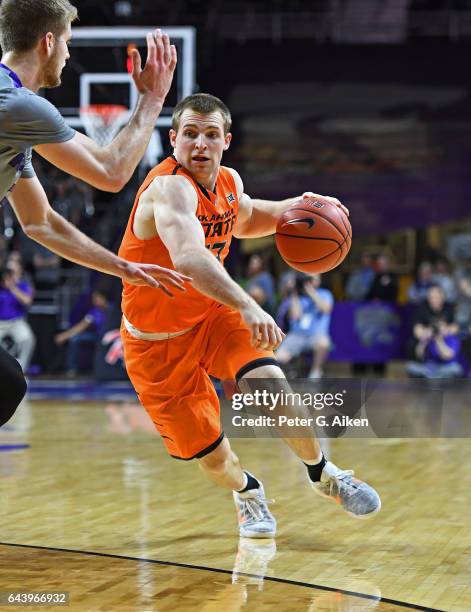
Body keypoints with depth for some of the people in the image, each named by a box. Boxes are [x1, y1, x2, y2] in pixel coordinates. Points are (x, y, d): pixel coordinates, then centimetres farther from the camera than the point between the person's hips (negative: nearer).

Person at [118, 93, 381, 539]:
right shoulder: (170, 187, -27)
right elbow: (188, 257, -47)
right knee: (212, 457, -2)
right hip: (158, 340, -5)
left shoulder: (229, 182, -1)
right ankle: (246, 493, 35)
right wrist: (247, 305, -61)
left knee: (270, 382, -24)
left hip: (213, 312, 5)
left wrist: (293, 207, 5)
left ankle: (322, 474, 1)